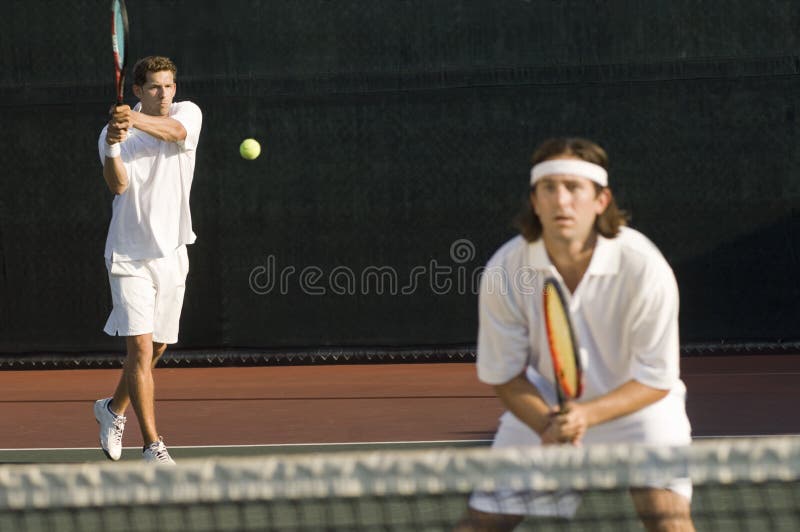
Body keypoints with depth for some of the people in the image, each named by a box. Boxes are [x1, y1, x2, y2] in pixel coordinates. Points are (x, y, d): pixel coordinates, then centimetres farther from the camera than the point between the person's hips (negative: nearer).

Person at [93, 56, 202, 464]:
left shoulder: (188, 113, -1)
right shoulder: (113, 130, -5)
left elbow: (173, 131, -26)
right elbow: (118, 185, -21)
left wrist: (137, 121, -46)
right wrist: (113, 145, -40)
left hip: (171, 254, 3)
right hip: (129, 256, -3)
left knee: (155, 349, 14)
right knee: (141, 347, -13)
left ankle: (113, 409, 39)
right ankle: (153, 446, -10)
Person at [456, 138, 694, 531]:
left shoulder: (644, 268, -27)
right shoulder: (504, 270, -21)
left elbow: (656, 379, -19)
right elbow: (504, 374, -9)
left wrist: (587, 414, -34)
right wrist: (548, 427, -26)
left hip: (637, 404, -2)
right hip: (545, 408, 2)